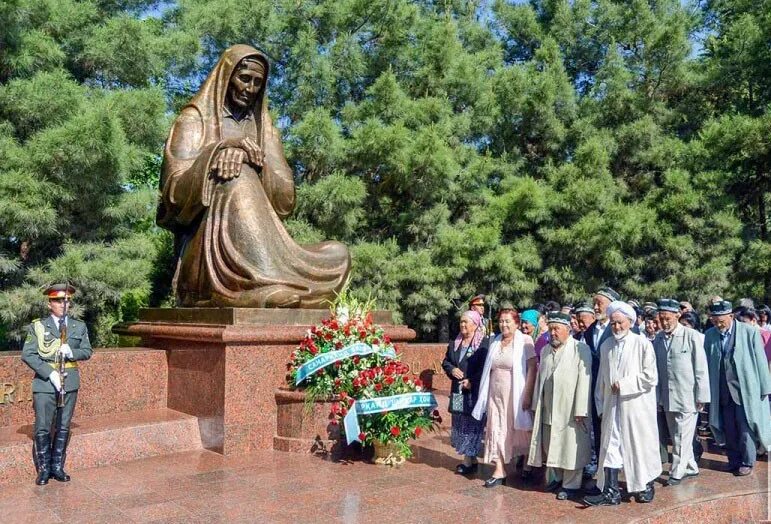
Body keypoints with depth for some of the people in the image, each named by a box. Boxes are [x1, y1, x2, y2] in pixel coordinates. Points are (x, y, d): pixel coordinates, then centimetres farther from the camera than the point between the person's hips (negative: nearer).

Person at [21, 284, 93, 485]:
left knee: (63, 427, 9)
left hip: (70, 383, 3)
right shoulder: (37, 326, 0)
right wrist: (50, 373, -16)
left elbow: (87, 352, 7)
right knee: (42, 428, -1)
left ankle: (57, 467, 21)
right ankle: (44, 469, 14)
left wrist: (71, 352, -15)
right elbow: (27, 354, -7)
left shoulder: (79, 327, 8)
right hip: (44, 382, -3)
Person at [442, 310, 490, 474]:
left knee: (471, 425, -1)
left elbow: (486, 367, -16)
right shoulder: (455, 343, 12)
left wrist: (472, 381, -20)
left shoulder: (484, 343, -11)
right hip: (458, 390, 7)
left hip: (475, 391, -7)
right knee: (460, 424, 12)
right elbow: (445, 361, 17)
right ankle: (471, 459, 22)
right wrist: (452, 369, -4)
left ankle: (469, 461, 7)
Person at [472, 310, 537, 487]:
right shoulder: (495, 342, 10)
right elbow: (489, 370, 12)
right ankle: (499, 471, 10)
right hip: (496, 395, 5)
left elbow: (532, 368, -12)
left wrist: (527, 395, -16)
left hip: (515, 395, -5)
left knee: (521, 430, 8)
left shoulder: (524, 341, -7)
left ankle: (527, 465, 29)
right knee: (497, 430, 4)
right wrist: (486, 394, 7)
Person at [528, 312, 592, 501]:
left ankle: (571, 484, 15)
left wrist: (580, 410, -17)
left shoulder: (580, 349, -8)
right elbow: (539, 378, 16)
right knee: (550, 446, 13)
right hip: (548, 409, 6)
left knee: (571, 447, 1)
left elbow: (584, 380, -13)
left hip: (570, 410, -6)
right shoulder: (546, 350, 13)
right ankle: (557, 478, 30)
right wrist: (536, 405, 13)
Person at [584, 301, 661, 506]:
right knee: (611, 446, 1)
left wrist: (623, 384, -12)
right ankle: (611, 492, 4)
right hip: (612, 406, 4)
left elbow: (651, 378, -10)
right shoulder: (606, 346, 7)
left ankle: (646, 486, 27)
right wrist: (601, 405, 9)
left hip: (636, 406, -3)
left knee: (640, 446, 8)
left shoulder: (642, 344, -6)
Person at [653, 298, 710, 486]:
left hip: (687, 396, -5)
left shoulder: (691, 336, -11)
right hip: (667, 398, 5)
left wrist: (701, 396, -9)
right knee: (676, 437, 15)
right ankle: (691, 467, 31)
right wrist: (658, 397, 7)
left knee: (683, 437, -1)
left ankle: (677, 472, 12)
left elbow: (701, 368, -9)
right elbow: (656, 368, 7)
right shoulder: (658, 338, 3)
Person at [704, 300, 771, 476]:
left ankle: (747, 463, 22)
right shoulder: (709, 335, 1)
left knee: (745, 428, 5)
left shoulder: (750, 332, -7)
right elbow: (707, 363, 3)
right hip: (722, 393, 3)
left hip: (745, 390, -3)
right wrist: (707, 392, 2)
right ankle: (734, 462, 25)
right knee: (729, 430, 10)